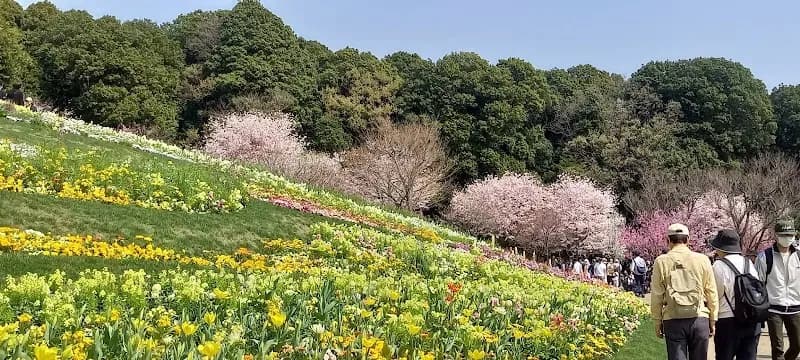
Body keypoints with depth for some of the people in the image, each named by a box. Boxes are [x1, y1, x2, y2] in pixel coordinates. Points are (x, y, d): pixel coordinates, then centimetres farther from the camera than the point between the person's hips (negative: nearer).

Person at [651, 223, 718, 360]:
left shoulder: (662, 262, -1)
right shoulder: (702, 260, 2)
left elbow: (656, 296, 0)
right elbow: (711, 293, 5)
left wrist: (657, 323, 8)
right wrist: (712, 321, 14)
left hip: (673, 320, -1)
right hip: (699, 318, 1)